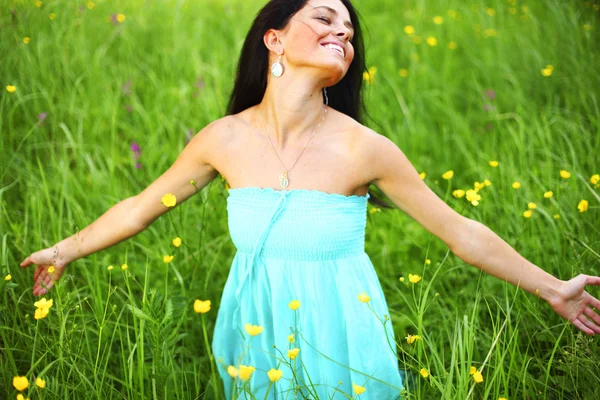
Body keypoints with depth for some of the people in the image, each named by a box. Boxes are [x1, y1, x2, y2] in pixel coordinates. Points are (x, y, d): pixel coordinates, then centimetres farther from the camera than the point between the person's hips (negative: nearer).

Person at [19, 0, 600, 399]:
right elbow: (141, 207, 6)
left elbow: (461, 233, -6)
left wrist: (551, 289, -3)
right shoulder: (224, 140, -9)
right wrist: (67, 249, 14)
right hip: (258, 337, 2)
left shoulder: (365, 149, -14)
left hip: (339, 342, -1)